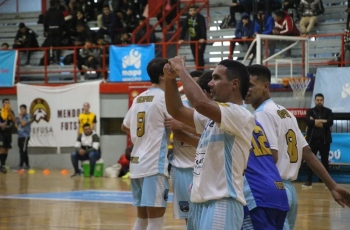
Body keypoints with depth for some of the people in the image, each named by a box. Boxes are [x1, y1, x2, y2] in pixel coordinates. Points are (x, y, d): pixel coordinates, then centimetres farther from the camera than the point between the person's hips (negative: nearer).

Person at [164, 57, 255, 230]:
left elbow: (201, 103, -29)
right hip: (200, 202, 10)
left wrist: (182, 70, -15)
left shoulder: (241, 116, -14)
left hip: (221, 204, -10)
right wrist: (170, 79, 4)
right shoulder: (212, 116, 17)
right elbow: (177, 111, 20)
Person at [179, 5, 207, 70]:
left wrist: (203, 38, -41)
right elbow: (184, 28, 1)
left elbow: (203, 28, -29)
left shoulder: (200, 18, -17)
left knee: (199, 56, -11)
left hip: (201, 40, -6)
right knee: (195, 56, 9)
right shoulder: (188, 18, 2)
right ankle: (198, 70, 18)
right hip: (193, 39, 6)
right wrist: (181, 38, -6)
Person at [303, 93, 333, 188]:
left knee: (325, 161, 3)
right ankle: (309, 181, 7)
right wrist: (322, 121, -12)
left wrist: (316, 122, -12)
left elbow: (330, 123, -10)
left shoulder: (328, 111, 7)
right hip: (312, 139, 0)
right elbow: (308, 122, -12)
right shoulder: (310, 111, 7)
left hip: (324, 140, 0)